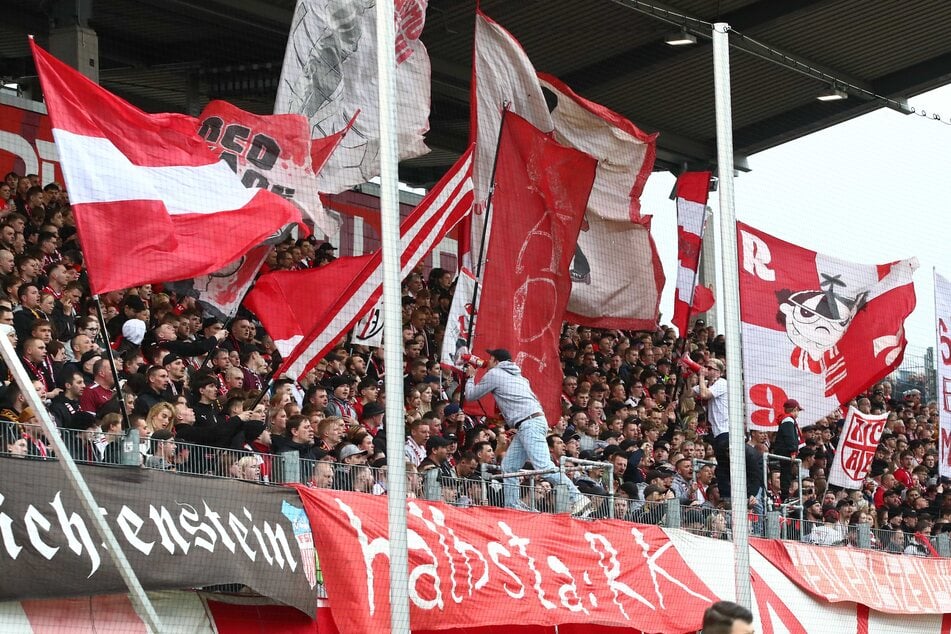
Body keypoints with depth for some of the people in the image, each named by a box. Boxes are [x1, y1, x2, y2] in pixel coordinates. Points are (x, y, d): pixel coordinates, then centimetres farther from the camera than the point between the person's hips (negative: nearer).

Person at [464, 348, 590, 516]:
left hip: (530, 424, -10)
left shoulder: (494, 374, 6)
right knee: (508, 467, 9)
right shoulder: (516, 375, 30)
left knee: (544, 466, -20)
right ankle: (512, 507, 5)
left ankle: (577, 499, -27)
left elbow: (471, 395, 14)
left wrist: (471, 377, 32)